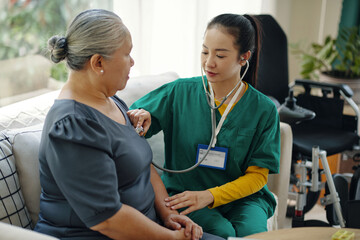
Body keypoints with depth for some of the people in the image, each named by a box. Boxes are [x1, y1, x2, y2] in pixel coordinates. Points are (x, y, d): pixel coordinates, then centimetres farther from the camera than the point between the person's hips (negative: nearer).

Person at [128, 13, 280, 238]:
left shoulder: (264, 109, -3)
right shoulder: (180, 92, -3)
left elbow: (258, 175, -2)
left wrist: (209, 196, -17)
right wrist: (140, 118, -24)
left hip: (241, 197, 1)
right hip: (182, 193, 0)